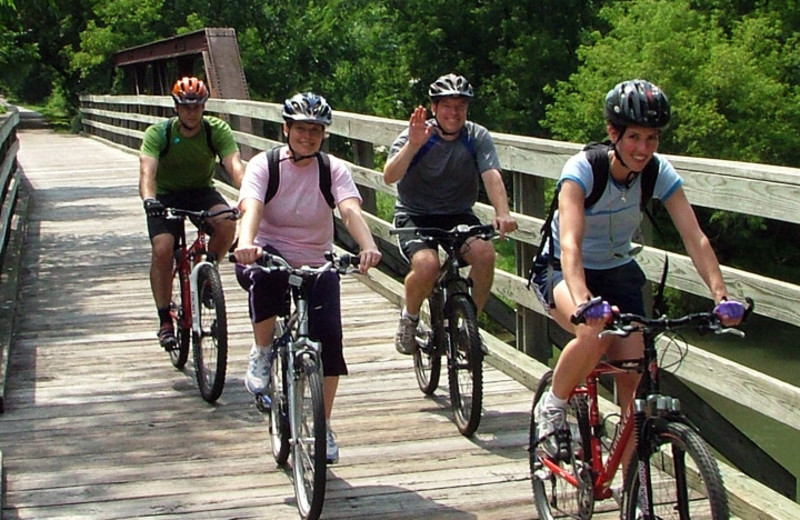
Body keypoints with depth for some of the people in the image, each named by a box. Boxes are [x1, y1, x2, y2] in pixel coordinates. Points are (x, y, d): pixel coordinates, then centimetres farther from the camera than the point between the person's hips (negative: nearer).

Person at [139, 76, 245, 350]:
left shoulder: (217, 130, -17)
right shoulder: (158, 133, -20)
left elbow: (235, 166, -29)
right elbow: (147, 171, -33)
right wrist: (148, 199, -55)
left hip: (202, 191, 1)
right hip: (167, 196, -1)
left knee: (226, 223, -30)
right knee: (162, 249, -24)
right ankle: (165, 321, -9)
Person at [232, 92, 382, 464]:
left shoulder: (333, 169, -2)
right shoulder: (263, 165, -6)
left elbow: (351, 211, -20)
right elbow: (251, 209, -24)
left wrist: (368, 247, -41)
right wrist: (245, 243, -47)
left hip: (316, 266, 2)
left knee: (329, 337, -16)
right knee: (265, 271, -38)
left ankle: (323, 427, 3)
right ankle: (261, 353, -14)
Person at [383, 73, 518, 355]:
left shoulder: (477, 137, -5)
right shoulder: (416, 136, -10)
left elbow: (492, 176, -21)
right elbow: (389, 176, -25)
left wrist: (502, 214, -39)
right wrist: (412, 146, -42)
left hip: (458, 215, 2)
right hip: (415, 215, -2)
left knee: (485, 253, -28)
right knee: (427, 265, -31)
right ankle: (409, 317, 2)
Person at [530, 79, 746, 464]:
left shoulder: (660, 173, -14)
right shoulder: (582, 169, -26)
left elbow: (695, 239, -22)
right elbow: (570, 244, -39)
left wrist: (721, 296, -38)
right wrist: (583, 302, -56)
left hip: (619, 273, 4)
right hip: (562, 272, -4)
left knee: (637, 382, -9)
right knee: (595, 334, -36)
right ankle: (552, 407, -8)